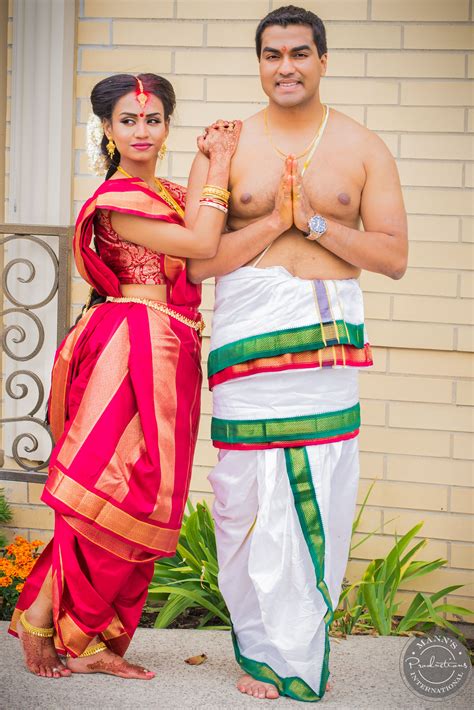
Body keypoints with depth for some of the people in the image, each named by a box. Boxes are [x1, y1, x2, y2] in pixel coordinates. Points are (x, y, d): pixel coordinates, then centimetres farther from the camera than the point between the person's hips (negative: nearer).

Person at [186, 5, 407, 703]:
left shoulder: (363, 147, 10)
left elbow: (393, 255, 5)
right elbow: (198, 260, 2)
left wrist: (315, 221, -6)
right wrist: (277, 220, -8)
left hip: (330, 333, 1)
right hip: (249, 332, 0)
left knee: (324, 498, -2)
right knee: (249, 495, -5)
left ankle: (302, 651, 11)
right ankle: (262, 648, 10)